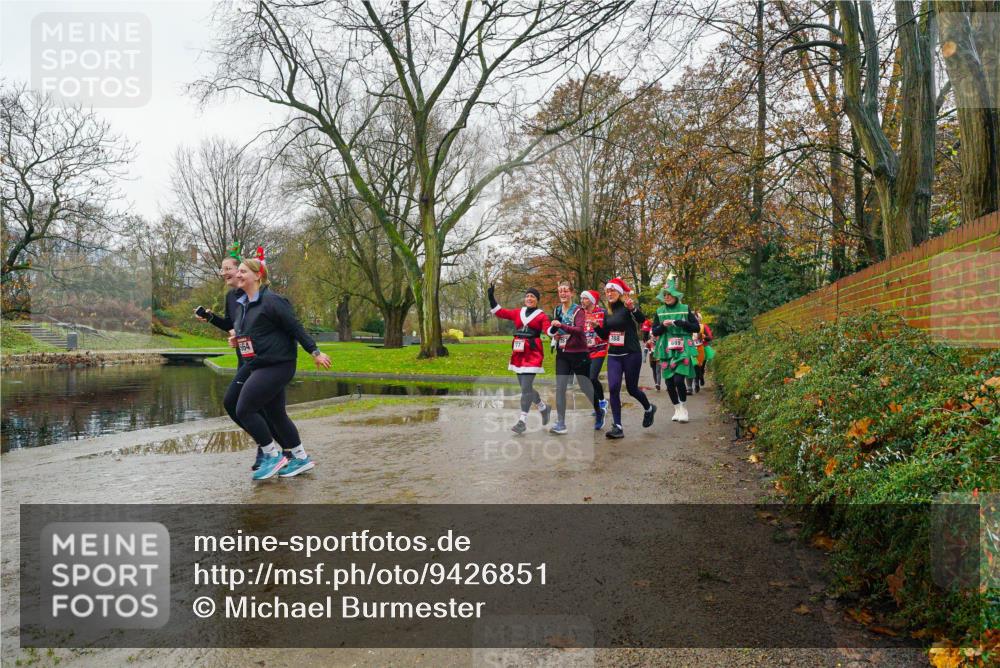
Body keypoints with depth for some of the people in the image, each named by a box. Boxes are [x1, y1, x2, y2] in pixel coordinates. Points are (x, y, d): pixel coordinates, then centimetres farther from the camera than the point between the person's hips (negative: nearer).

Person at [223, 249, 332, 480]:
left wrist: (315, 352, -13)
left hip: (276, 366, -10)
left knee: (244, 410, -10)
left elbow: (295, 327, -14)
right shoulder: (242, 305, 14)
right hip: (253, 365, 10)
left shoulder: (271, 301, -14)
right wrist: (236, 339, 8)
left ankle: (274, 456, 7)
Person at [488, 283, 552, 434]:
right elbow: (501, 313, 10)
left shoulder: (541, 315, 0)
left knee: (526, 388, -10)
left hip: (532, 354, -6)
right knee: (525, 387, 13)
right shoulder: (518, 313, 13)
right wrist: (491, 297, 1)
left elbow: (548, 330, -12)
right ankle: (544, 408, 35)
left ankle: (522, 421, -5)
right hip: (518, 353, 6)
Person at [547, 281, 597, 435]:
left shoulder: (578, 310, -8)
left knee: (586, 387, 7)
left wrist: (561, 325, -33)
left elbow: (580, 329, -23)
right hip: (562, 354, 5)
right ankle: (560, 424, 0)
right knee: (560, 388, -4)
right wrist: (554, 333, 0)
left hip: (579, 353, -4)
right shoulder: (557, 311, 8)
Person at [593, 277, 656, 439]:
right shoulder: (608, 312, 10)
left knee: (631, 388, 5)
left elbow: (641, 319, -27)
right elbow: (605, 335, 17)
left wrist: (633, 309, -46)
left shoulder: (628, 307, -8)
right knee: (613, 388, -10)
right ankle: (617, 427, -7)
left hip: (631, 354, -5)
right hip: (613, 355, 5)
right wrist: (596, 326, -1)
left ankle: (649, 408, 37)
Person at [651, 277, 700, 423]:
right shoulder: (659, 311, 8)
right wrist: (663, 325, -11)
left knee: (679, 379, -14)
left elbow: (696, 327, -1)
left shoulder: (685, 309, 2)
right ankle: (677, 409, 20)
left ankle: (684, 408, 6)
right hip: (666, 351, 3)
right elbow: (654, 331, 10)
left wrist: (679, 323, -13)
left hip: (683, 350, -3)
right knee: (669, 381, 2)